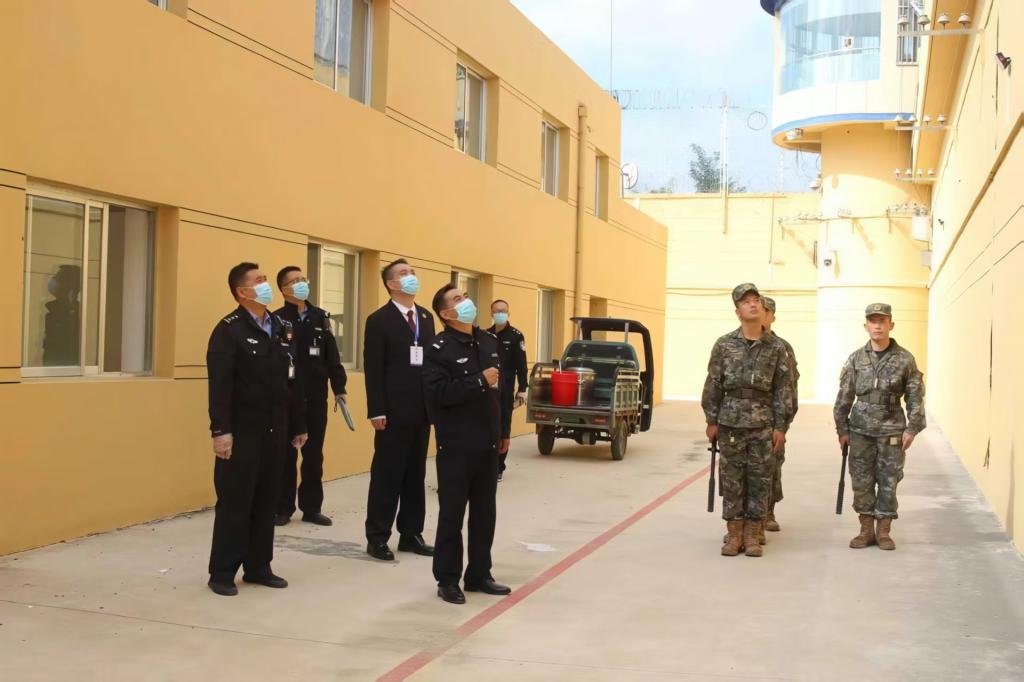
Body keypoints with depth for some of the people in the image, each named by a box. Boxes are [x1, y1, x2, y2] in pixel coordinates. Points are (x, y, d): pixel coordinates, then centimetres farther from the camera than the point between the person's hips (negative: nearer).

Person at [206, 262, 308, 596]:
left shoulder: (282, 328, 11)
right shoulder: (229, 329, -9)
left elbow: (293, 381, 12)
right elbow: (219, 386, -16)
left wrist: (299, 424, 12)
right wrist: (220, 430, -22)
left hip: (275, 430, 6)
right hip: (242, 431, -6)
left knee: (267, 501, 11)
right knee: (235, 501, 1)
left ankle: (258, 566, 22)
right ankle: (222, 572, 11)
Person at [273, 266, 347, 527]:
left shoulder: (320, 317, 9)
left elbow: (331, 355, 8)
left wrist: (339, 387, 2)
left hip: (316, 398, 4)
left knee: (314, 454, 9)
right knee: (286, 454, 5)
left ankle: (312, 507, 18)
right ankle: (283, 508, 15)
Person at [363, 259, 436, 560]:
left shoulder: (426, 318, 14)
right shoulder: (379, 320, -6)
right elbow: (373, 370, -10)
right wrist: (377, 412, -16)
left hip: (422, 411, 6)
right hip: (394, 412, -6)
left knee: (416, 475, 11)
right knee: (386, 475, 0)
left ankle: (411, 534, 20)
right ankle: (377, 538, 9)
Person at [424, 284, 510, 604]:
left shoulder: (489, 341, 10)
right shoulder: (439, 349, -11)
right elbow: (439, 393, -22)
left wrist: (501, 430, 16)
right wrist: (480, 381, -22)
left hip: (487, 443, 6)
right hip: (456, 446, -6)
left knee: (484, 513, 13)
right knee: (452, 514, 3)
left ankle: (479, 575, 25)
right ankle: (447, 580, 14)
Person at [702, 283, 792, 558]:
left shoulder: (776, 347, 2)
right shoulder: (724, 345, 0)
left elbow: (782, 389, 3)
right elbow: (713, 384, 3)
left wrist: (781, 427, -2)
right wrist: (711, 420, -1)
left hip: (763, 424, 0)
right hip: (731, 422, 0)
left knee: (759, 480, 3)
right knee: (732, 479, 4)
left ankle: (753, 535, 13)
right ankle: (734, 534, 13)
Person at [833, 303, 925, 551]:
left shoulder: (905, 359, -1)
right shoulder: (855, 359, 3)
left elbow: (915, 397, 1)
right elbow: (844, 397, 6)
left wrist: (912, 428, -5)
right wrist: (842, 430, 4)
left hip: (891, 431, -1)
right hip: (861, 430, 2)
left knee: (888, 482, 3)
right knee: (862, 482, 5)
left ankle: (884, 532, 14)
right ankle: (866, 530, 16)